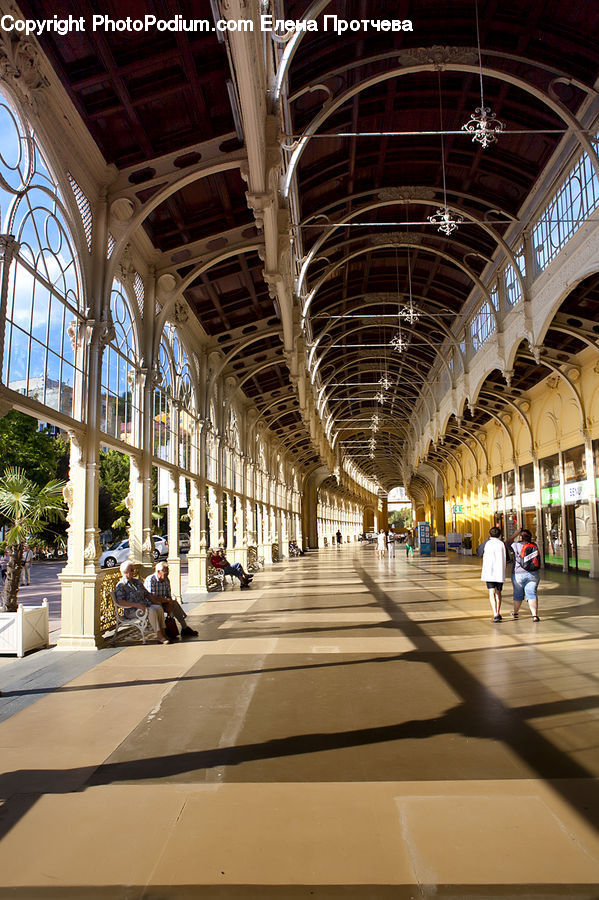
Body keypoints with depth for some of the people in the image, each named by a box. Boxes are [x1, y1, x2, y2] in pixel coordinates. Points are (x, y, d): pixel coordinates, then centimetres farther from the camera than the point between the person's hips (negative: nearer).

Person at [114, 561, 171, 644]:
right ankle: (159, 635, -24)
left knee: (159, 608, -21)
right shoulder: (120, 586, -6)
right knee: (151, 611, -30)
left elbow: (147, 594, 21)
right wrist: (136, 605, -26)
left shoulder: (137, 581, 17)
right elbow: (120, 602, -17)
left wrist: (155, 602, 4)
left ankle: (162, 632, -20)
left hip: (145, 605, 6)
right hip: (132, 611, -6)